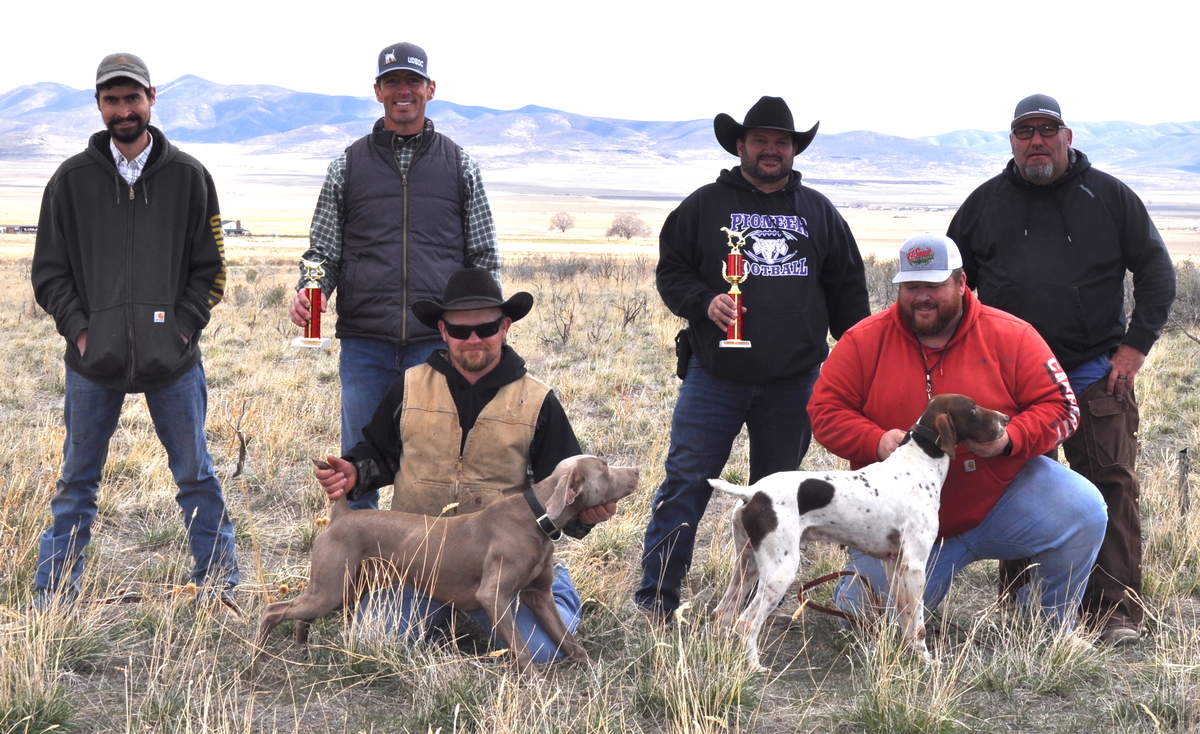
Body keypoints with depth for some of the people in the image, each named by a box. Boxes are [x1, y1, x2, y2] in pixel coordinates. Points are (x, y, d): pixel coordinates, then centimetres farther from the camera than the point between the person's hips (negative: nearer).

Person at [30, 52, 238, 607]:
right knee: (77, 480, 8)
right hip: (94, 360, 1)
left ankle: (219, 585, 18)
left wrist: (185, 327, -6)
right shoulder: (72, 179, 5)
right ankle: (52, 597, 16)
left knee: (195, 476, 7)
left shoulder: (188, 176, 4)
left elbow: (209, 268, 6)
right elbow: (49, 270, 7)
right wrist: (78, 329, -6)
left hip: (172, 358, 0)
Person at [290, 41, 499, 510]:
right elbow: (323, 252, 11)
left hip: (439, 342, 0)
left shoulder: (459, 167, 10)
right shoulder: (348, 167, 11)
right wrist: (308, 292, -9)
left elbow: (484, 258, 12)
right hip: (365, 344, 1)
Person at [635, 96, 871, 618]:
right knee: (686, 481, -5)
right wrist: (704, 303, -14)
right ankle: (656, 594, 1)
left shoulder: (818, 212, 13)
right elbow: (670, 272, 5)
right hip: (715, 375, -2)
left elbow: (847, 291, 16)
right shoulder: (705, 205, 5)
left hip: (792, 382, 3)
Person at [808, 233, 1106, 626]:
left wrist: (1009, 439, -23)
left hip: (1001, 499, 0)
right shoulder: (864, 341, -2)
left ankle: (1049, 623, 3)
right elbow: (825, 409, -2)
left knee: (1084, 511, -21)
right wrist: (876, 442, -21)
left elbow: (1058, 405, -4)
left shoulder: (1011, 336, -4)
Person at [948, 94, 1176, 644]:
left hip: (1095, 374, -2)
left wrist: (1136, 344, -1)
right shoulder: (986, 202, 9)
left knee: (1111, 487, -5)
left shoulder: (1108, 196, 4)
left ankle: (1117, 611, -1)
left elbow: (1156, 269, 8)